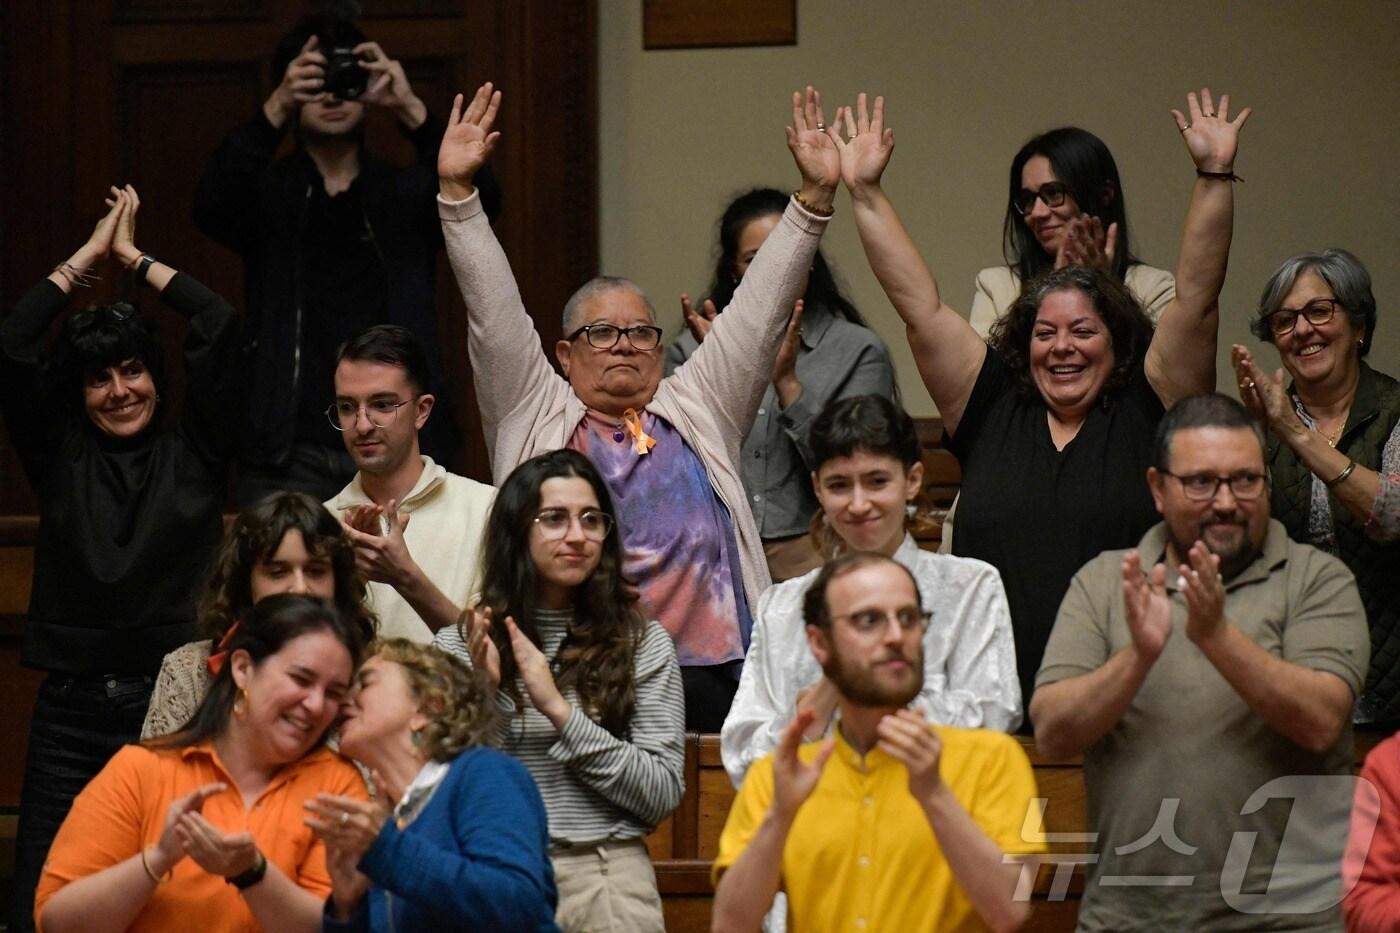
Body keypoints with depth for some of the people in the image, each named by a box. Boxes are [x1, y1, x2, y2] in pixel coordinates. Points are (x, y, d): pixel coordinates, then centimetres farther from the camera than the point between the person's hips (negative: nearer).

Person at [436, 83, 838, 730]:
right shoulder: (534, 416, 18)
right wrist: (457, 192, 3)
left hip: (717, 676, 2)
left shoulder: (699, 411, 22)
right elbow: (493, 315, 11)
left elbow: (758, 312, 19)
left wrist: (814, 197, 13)